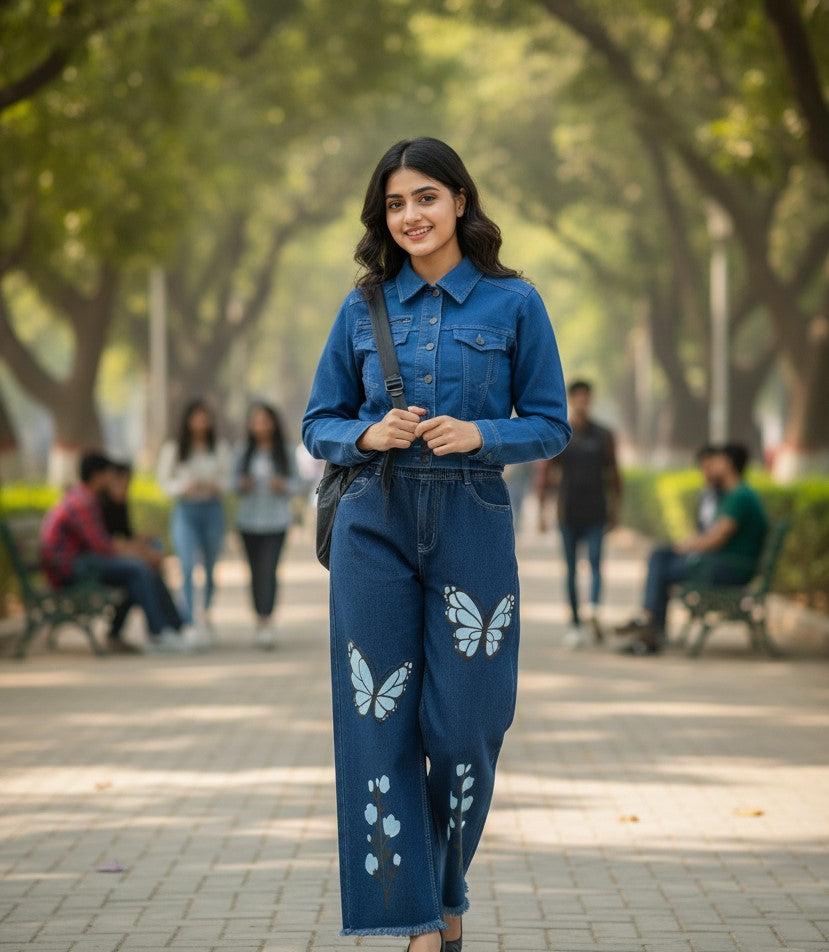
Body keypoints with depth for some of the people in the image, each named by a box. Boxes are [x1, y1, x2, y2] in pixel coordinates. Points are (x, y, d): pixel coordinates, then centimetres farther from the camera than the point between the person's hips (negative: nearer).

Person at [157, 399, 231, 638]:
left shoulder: (220, 448, 7)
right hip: (185, 512, -2)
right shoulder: (173, 449, 2)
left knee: (209, 567, 9)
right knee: (189, 565, -16)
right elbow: (165, 483, 3)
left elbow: (227, 479, 8)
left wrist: (215, 485, -14)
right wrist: (184, 486, -16)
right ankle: (192, 620, -20)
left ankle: (204, 613, 27)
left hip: (212, 509, 3)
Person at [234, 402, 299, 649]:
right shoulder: (245, 454, 5)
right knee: (256, 571, 6)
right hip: (249, 520, 2)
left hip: (275, 520, -2)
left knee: (268, 570, -14)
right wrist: (242, 485, -12)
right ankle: (261, 622, 16)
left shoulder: (284, 453, 0)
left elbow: (295, 482, 4)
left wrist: (284, 486, -16)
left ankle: (266, 622, -19)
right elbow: (236, 482, 10)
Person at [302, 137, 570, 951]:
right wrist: (369, 435, -10)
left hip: (472, 525, -1)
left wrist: (478, 434, -15)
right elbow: (318, 424, 11)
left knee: (463, 727, 0)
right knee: (380, 720, -3)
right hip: (375, 525, 2)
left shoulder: (513, 303, 2)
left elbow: (551, 426, 3)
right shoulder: (364, 308, 7)